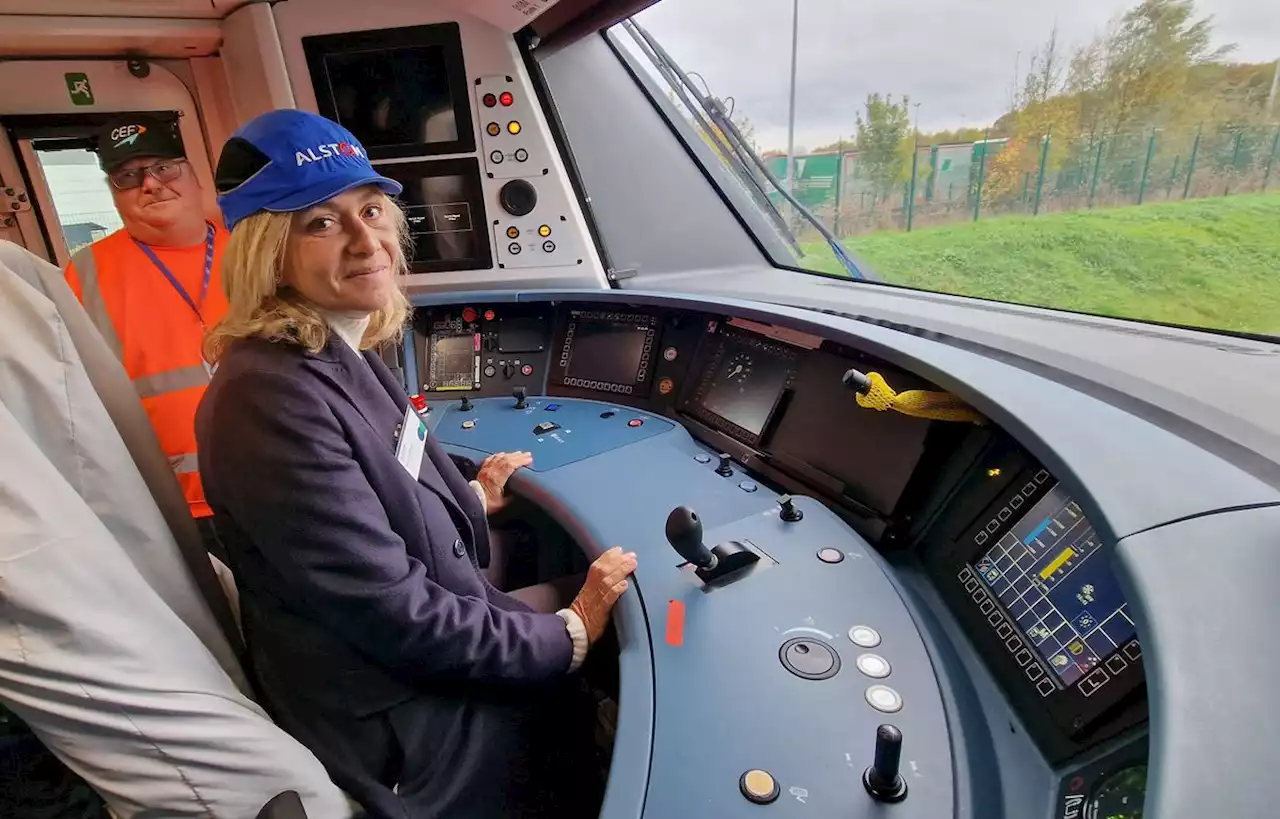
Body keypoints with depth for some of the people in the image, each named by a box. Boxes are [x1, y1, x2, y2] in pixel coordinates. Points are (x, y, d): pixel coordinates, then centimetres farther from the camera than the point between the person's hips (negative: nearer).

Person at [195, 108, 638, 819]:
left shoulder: (336, 353, -1)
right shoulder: (273, 398, -30)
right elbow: (395, 616, -27)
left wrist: (470, 499, 14)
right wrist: (569, 636, -18)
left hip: (426, 651, 8)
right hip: (403, 731, -7)